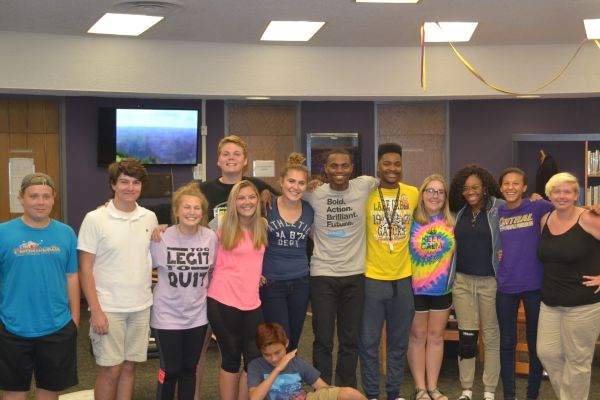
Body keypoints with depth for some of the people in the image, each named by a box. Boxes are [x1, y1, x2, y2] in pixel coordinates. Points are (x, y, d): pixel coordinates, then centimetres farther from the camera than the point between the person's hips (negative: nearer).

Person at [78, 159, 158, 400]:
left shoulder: (149, 218, 5)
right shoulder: (95, 219, -8)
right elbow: (85, 268, -8)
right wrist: (95, 310, -12)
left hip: (141, 307, 4)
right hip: (108, 308, -4)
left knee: (129, 367, 12)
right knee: (110, 370, 1)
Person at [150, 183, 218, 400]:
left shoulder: (211, 237, -5)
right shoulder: (161, 238, -13)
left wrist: (206, 288, 3)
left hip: (197, 314, 3)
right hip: (168, 314, -3)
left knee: (189, 368, 14)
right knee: (170, 370, 4)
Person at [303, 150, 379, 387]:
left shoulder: (365, 186, -2)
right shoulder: (313, 194, -5)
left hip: (355, 275, 2)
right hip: (323, 275, -2)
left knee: (351, 340, 13)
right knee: (323, 341, 5)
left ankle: (348, 391, 28)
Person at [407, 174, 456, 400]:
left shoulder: (452, 223, 3)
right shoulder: (411, 220, -8)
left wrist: (453, 279, 5)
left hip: (442, 289, 3)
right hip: (415, 288, -3)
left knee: (436, 336, 10)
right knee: (418, 336, 6)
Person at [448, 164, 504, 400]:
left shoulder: (498, 208, -6)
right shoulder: (460, 212, 8)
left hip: (491, 281, -3)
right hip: (462, 281, 4)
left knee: (491, 336, 7)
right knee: (466, 337, 7)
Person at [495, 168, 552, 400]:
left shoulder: (537, 208, -4)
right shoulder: (496, 213, 5)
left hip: (534, 285, -2)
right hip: (505, 286, 2)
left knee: (535, 343, 10)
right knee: (507, 343, 9)